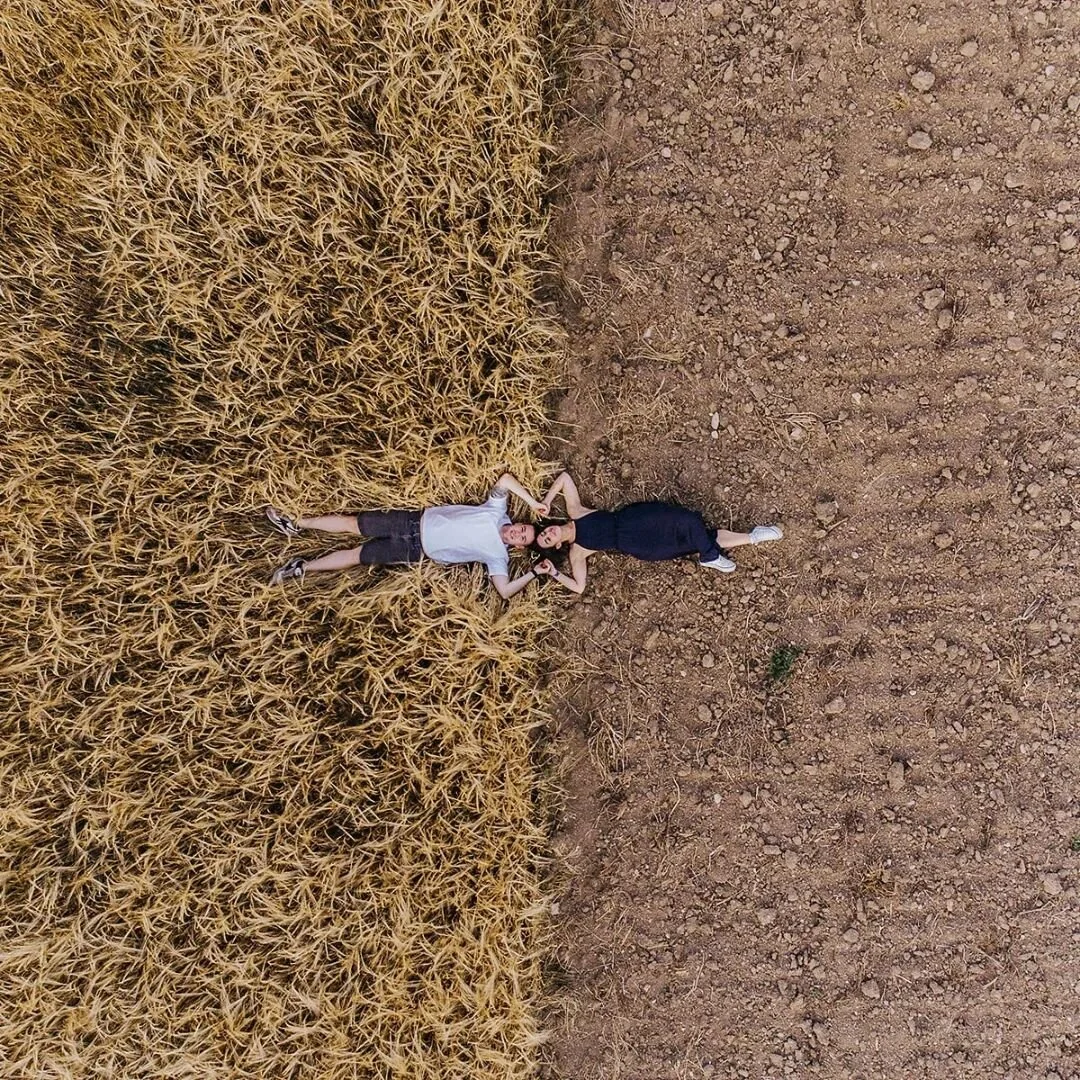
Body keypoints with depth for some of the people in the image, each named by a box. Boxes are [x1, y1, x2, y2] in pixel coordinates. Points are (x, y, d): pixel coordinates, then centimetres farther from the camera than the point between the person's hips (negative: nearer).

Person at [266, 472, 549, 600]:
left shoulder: (498, 555, -9)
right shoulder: (497, 513, -2)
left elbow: (505, 591, -19)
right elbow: (506, 478, -7)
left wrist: (534, 573, -20)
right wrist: (533, 502, -12)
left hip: (417, 549, -2)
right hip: (418, 520, 3)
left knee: (357, 555, -5)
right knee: (354, 522, 2)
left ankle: (300, 568, 9)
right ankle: (296, 524, 18)